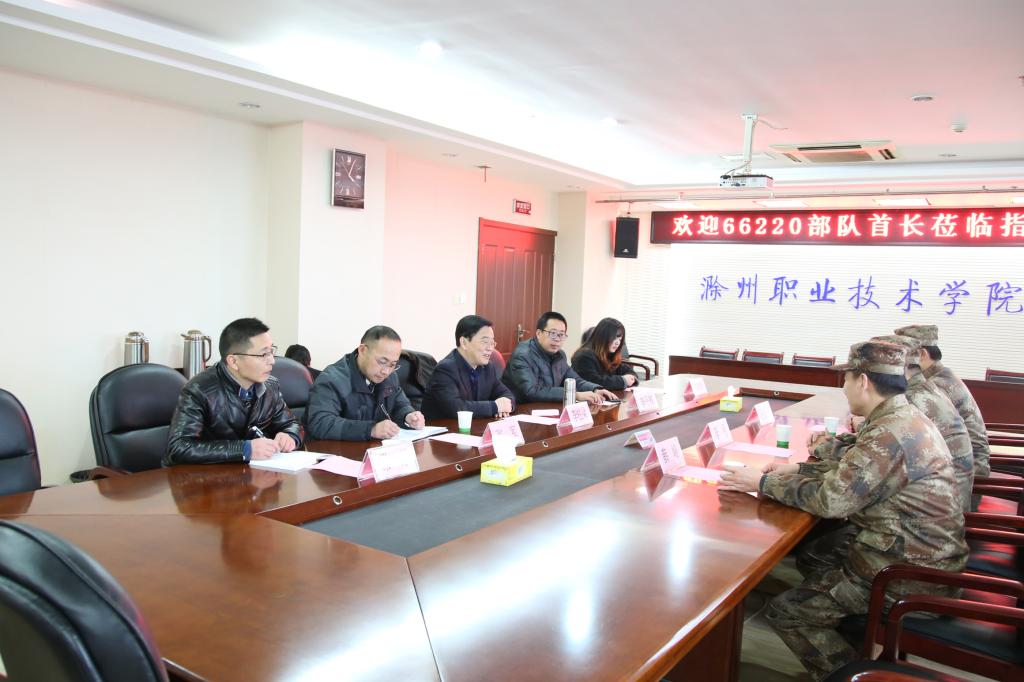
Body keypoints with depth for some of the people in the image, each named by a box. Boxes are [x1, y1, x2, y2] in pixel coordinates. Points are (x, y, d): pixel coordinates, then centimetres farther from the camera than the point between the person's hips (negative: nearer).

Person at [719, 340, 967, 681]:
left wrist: (762, 482, -16)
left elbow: (830, 499, -26)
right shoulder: (904, 417, 5)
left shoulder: (891, 434, -27)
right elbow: (853, 470, 15)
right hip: (919, 550, 10)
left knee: (784, 611, -6)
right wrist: (798, 469, 7)